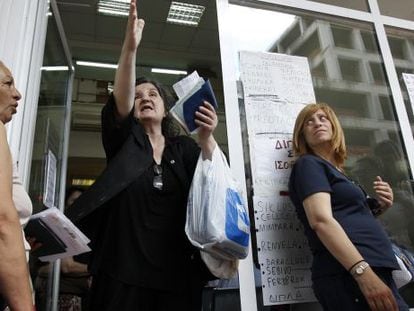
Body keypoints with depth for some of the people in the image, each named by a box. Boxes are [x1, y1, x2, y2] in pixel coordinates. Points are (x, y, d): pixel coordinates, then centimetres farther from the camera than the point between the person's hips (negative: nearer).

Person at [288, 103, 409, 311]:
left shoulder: (336, 172, 23)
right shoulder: (308, 164, -4)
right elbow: (321, 220, -19)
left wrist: (377, 207, 11)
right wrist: (363, 272, -29)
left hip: (372, 268, 9)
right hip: (349, 275, -9)